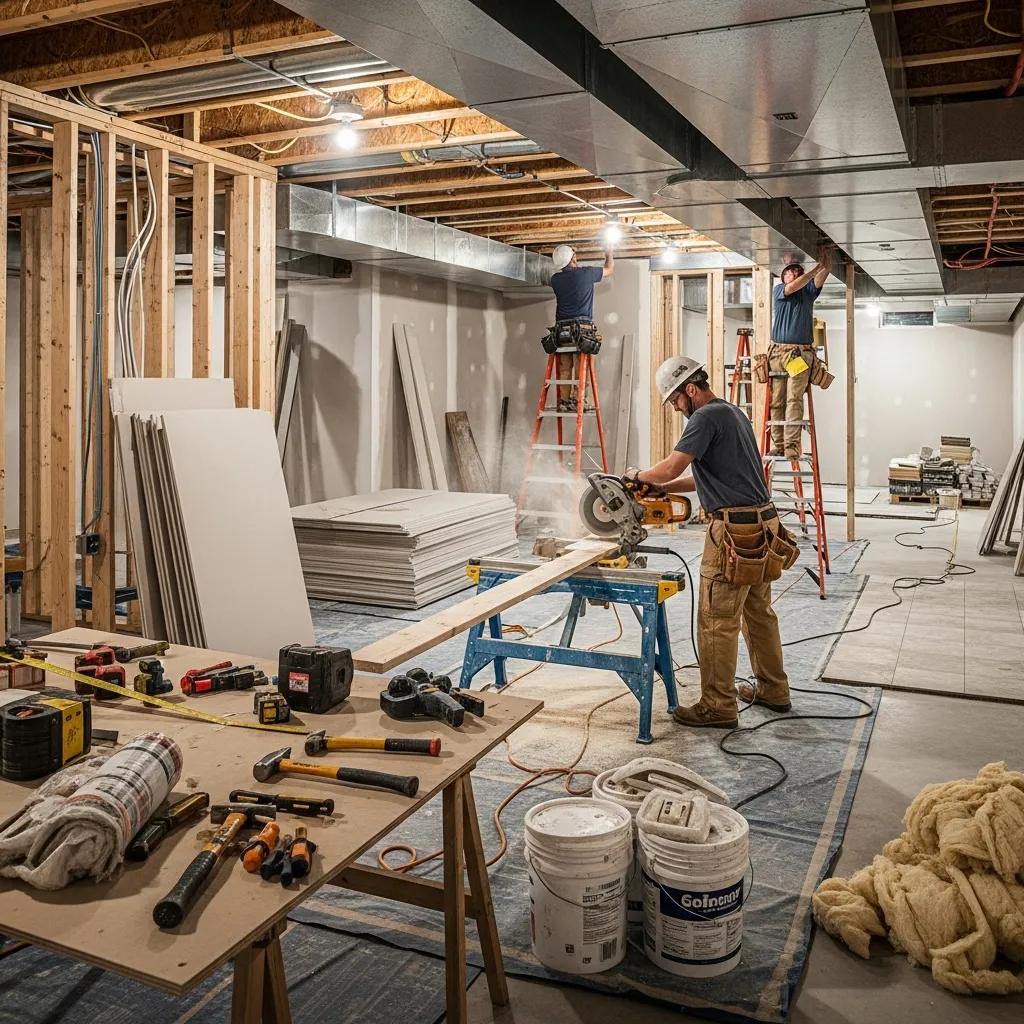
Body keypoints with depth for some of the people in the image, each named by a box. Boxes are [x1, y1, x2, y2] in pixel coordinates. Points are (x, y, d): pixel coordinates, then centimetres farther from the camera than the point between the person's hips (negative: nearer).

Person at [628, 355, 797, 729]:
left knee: (717, 622, -3)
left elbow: (671, 467, -19)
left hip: (736, 531, -10)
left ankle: (718, 707, 4)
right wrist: (661, 488, 15)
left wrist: (639, 475, 0)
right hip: (763, 525, 10)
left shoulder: (707, 417, -12)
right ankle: (773, 690, 31)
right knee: (759, 612, 19)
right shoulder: (733, 412, 19)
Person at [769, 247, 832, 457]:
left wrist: (826, 265, -19)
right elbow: (793, 288, -7)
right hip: (778, 352, 0)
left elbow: (820, 280, -1)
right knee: (776, 402, -2)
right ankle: (778, 445, 2)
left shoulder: (808, 291, 18)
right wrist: (816, 267, -11)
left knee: (794, 400, -12)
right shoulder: (778, 290, 13)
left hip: (801, 354, 0)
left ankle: (792, 446, -19)